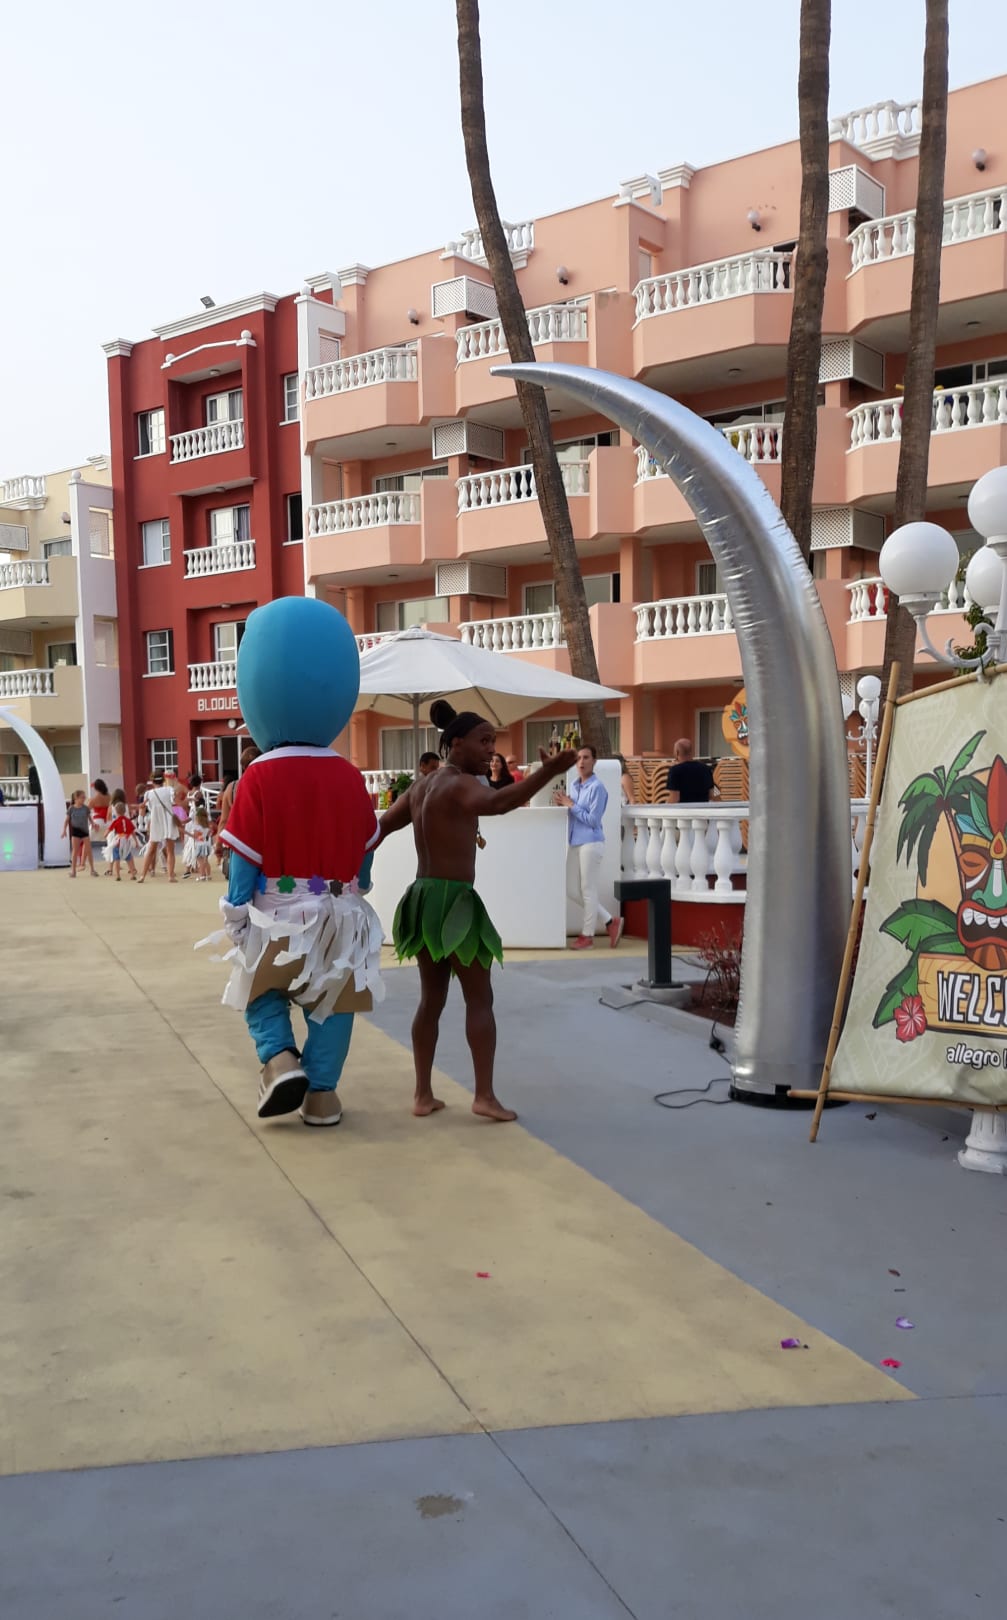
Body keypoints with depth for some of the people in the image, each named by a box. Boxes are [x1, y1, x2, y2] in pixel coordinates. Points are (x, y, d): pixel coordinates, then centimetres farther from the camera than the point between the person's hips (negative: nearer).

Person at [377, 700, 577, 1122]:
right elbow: (498, 802, -37)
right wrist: (549, 771, -45)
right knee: (480, 999, 0)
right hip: (453, 902, -8)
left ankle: (423, 1095, 16)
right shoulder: (461, 785, -14)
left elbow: (381, 826, 19)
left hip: (423, 898, 8)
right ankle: (485, 1095, -1)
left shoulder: (422, 787, 13)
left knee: (431, 999, 14)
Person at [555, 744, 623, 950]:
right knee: (572, 890, 10)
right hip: (575, 843, 9)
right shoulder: (574, 784, 13)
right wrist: (563, 804, 2)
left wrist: (571, 805, -14)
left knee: (588, 890, -1)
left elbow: (593, 820, -16)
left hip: (590, 843, -9)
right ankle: (610, 921, 19)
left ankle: (587, 936, 9)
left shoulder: (597, 788, -12)